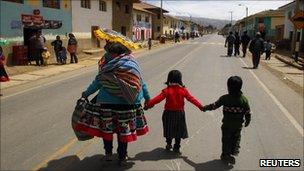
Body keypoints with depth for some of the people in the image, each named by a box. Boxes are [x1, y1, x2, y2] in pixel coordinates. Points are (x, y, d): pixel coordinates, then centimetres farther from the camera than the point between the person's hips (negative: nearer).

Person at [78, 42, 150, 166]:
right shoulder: (132, 64, -4)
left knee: (106, 128, 16)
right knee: (123, 130, 12)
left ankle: (108, 153, 31)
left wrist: (86, 93, 16)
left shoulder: (107, 67, -9)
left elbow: (97, 83, 1)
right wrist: (147, 98, 13)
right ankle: (122, 157, 25)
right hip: (127, 103, 2)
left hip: (107, 102, -2)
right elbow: (141, 83, 2)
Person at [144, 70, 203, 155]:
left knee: (169, 130, 19)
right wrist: (200, 106, 1)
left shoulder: (167, 90, -13)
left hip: (169, 113, -1)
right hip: (179, 113, 1)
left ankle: (169, 144, 28)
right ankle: (176, 148, 19)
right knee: (178, 131, 14)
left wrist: (148, 104, -14)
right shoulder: (183, 90, -8)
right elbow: (191, 99, -6)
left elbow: (158, 98, -18)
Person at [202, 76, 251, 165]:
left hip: (227, 124, -2)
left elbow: (214, 105, -9)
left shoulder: (225, 98, -18)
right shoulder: (244, 99, -11)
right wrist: (247, 121, 14)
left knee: (226, 139, 14)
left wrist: (205, 108, 5)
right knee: (236, 138, 26)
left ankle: (226, 155, 22)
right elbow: (248, 113, -4)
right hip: (238, 124, 2)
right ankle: (235, 150, 20)